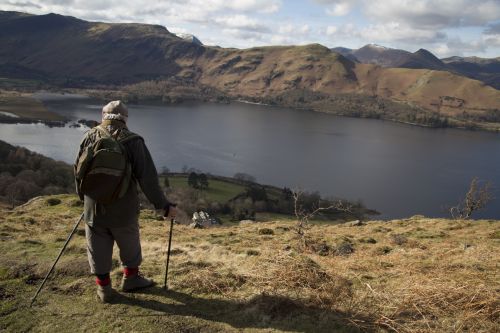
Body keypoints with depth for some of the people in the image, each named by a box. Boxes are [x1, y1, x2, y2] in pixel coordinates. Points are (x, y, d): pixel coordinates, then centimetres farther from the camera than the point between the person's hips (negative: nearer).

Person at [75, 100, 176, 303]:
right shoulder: (132, 141, -11)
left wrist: (83, 197, 26)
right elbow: (147, 178, -16)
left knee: (98, 249, 16)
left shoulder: (90, 137, -1)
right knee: (130, 246, 21)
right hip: (123, 210, -2)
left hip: (94, 209, 2)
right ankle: (130, 278, 36)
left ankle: (103, 288, 26)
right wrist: (163, 205, -10)